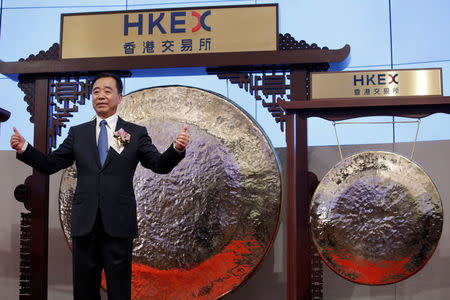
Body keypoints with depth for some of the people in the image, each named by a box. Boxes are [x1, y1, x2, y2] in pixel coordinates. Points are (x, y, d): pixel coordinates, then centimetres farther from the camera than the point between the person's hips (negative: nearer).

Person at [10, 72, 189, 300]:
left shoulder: (136, 134, 5)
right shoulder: (77, 133, 11)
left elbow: (160, 165, -2)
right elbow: (50, 164, 9)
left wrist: (177, 148, -22)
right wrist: (23, 148, -6)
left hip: (118, 223, -2)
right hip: (84, 222, 2)